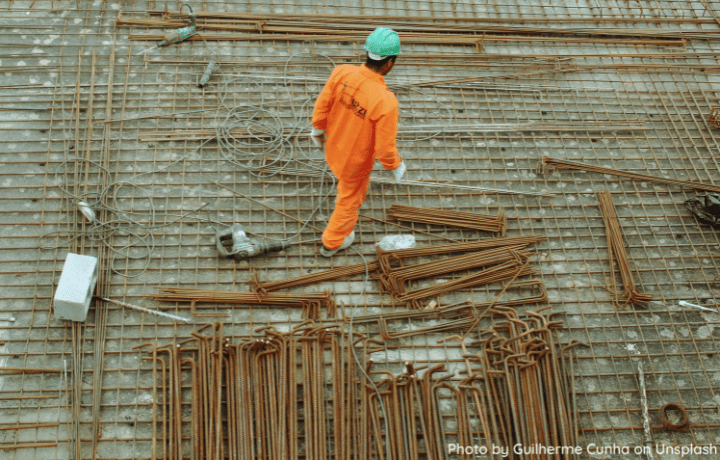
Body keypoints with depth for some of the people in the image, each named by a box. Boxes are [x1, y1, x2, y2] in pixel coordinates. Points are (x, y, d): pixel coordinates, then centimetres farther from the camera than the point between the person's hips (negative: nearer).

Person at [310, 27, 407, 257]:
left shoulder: (341, 72, -25)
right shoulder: (386, 102, -38)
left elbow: (322, 104, -9)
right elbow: (385, 147, -28)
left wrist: (318, 129, 12)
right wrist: (396, 166, -6)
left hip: (333, 149, 5)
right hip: (355, 162, -4)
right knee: (350, 200, 25)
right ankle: (332, 242, 51)